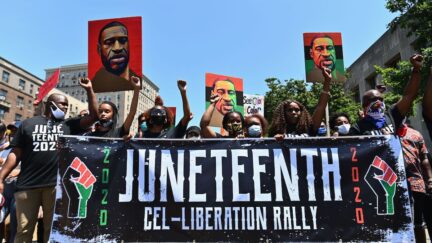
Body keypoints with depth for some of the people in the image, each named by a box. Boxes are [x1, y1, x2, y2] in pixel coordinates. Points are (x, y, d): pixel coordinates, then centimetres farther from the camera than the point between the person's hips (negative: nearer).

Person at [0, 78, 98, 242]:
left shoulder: (69, 125, 13)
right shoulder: (28, 123, 11)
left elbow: (93, 116, 4)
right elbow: (15, 154, 9)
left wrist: (89, 90, 2)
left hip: (56, 185, 1)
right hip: (27, 185, 0)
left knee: (53, 229, 7)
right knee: (23, 230, 5)